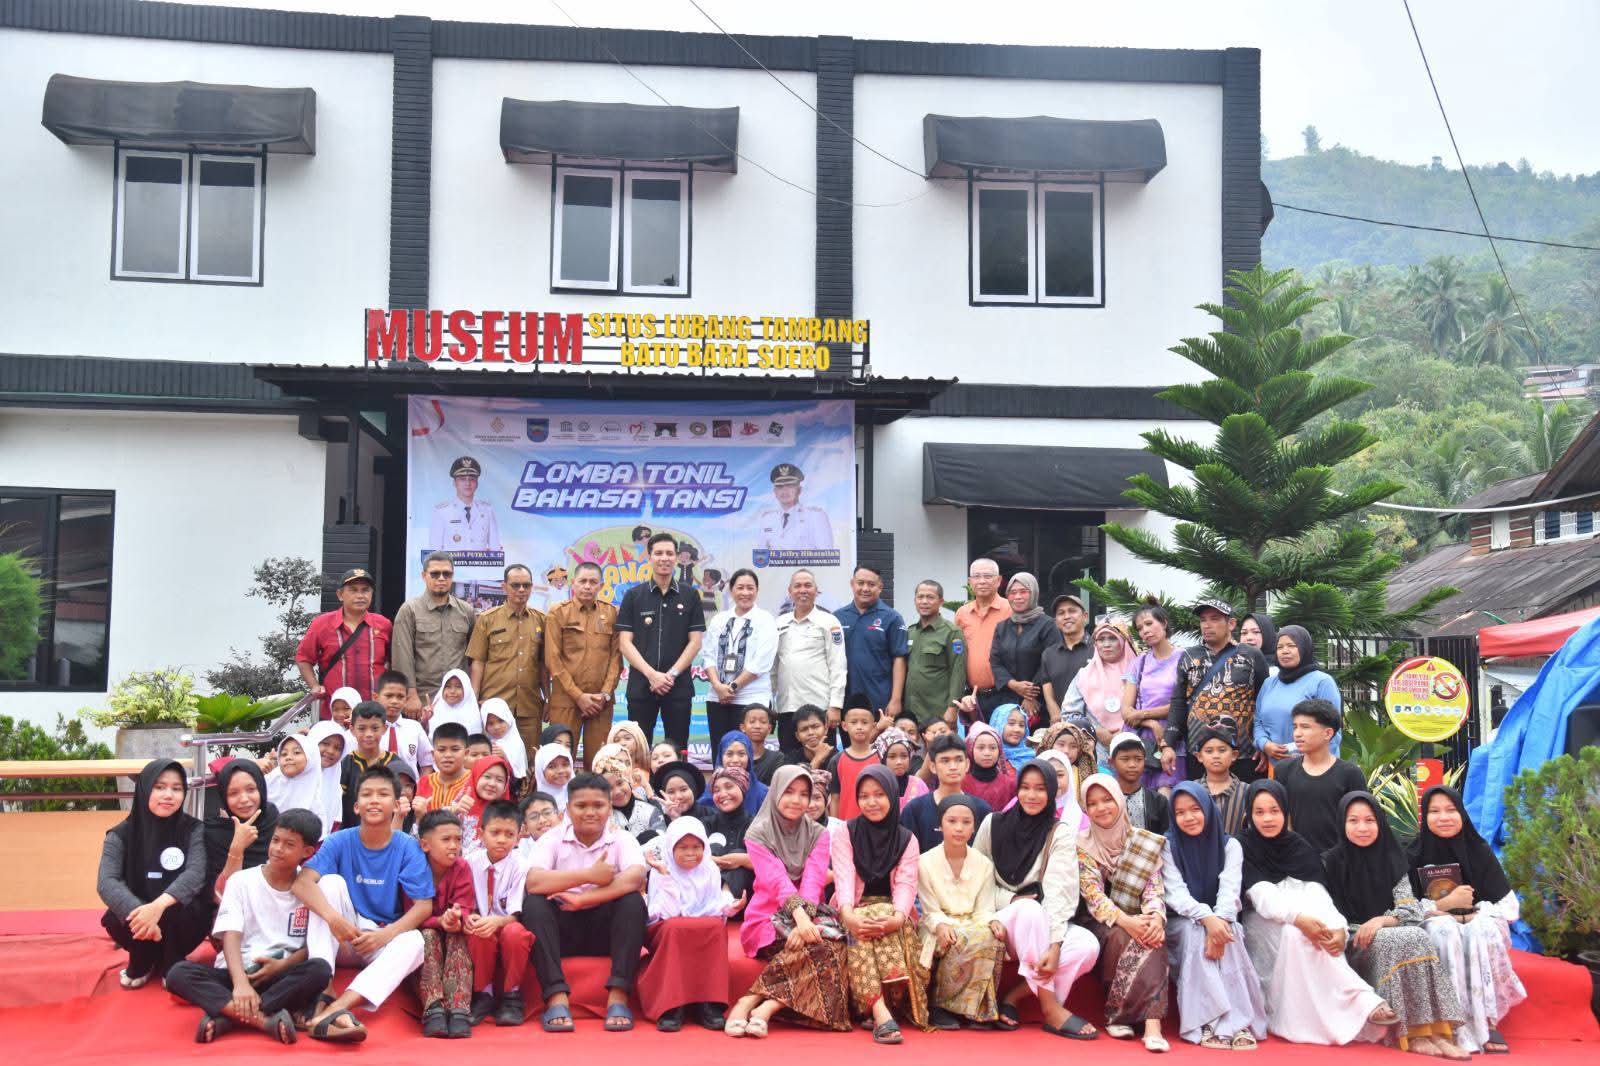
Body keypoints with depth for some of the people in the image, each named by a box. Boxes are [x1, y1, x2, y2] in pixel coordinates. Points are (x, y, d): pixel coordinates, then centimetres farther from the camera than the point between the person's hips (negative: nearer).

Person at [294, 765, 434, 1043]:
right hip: (340, 939, 1)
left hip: (384, 940, 0)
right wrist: (332, 917, -40)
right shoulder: (340, 841, -6)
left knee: (413, 942, -32)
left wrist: (385, 934, -29)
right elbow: (303, 882, -22)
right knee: (331, 881, -23)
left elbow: (424, 906, -12)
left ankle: (335, 1009, -50)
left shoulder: (408, 848, -6)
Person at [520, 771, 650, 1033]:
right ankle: (556, 997, -31)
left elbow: (636, 878, -23)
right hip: (563, 930, 0)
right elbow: (534, 882, -20)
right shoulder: (552, 839, -1)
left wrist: (582, 899, -26)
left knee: (633, 901, -26)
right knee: (533, 903, -26)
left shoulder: (621, 839, -1)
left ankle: (618, 996, -28)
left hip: (605, 929, 0)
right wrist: (589, 875, -22)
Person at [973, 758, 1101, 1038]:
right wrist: (1012, 900, -16)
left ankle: (1014, 997, -17)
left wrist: (1054, 945, -29)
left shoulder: (1060, 833, -3)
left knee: (1088, 945, -28)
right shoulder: (993, 824, 0)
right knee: (1029, 909, -35)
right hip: (1001, 919, -1)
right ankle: (1050, 1008, -29)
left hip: (1040, 924, 1)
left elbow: (1059, 891, -15)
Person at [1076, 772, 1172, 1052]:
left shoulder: (1145, 842, 5)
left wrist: (1156, 916, -27)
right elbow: (1092, 894, -11)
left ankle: (1152, 1022, -38)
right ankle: (1115, 1016, -21)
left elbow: (1154, 886, -4)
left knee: (1155, 936, -32)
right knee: (1123, 938, -34)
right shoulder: (1082, 845, -1)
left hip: (1137, 921, 2)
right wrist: (1125, 921, -28)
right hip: (1100, 924, -2)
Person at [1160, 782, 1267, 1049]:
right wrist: (1206, 918, -34)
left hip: (1220, 920, 1)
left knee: (1227, 936, -32)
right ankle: (1208, 1022, -39)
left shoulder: (1230, 846, 1)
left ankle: (1240, 1021, -36)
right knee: (1196, 932, -33)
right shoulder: (1168, 846, -3)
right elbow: (1175, 892, -15)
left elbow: (1229, 889, -14)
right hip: (1182, 923, -1)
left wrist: (1220, 921, -35)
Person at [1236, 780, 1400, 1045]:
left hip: (1307, 919, 3)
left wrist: (1337, 927, -28)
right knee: (1295, 933, -36)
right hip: (1262, 924, -3)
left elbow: (1318, 893, -5)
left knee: (1317, 935, -33)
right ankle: (1362, 1002, -43)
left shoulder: (1301, 848, 10)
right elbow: (1262, 896, -15)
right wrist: (1298, 918, -34)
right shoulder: (1242, 848, -1)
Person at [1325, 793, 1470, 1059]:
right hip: (1351, 945, -3)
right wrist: (1360, 931, -19)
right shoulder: (1331, 862, 1)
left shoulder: (1391, 859, 10)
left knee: (1418, 936, -30)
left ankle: (1436, 1031, -35)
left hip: (1388, 935, 3)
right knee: (1405, 940, -31)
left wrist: (1379, 921, -18)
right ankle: (1411, 1034, -33)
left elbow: (1410, 910, 1)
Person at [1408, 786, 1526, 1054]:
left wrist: (1474, 914, -14)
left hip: (1480, 925, 1)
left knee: (1482, 930, -32)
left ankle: (1487, 1021, -29)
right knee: (1444, 930, -34)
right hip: (1436, 933, -1)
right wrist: (1446, 904, -17)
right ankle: (1461, 1029, -35)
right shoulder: (1415, 856, -2)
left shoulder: (1479, 851, 2)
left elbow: (1510, 908, 0)